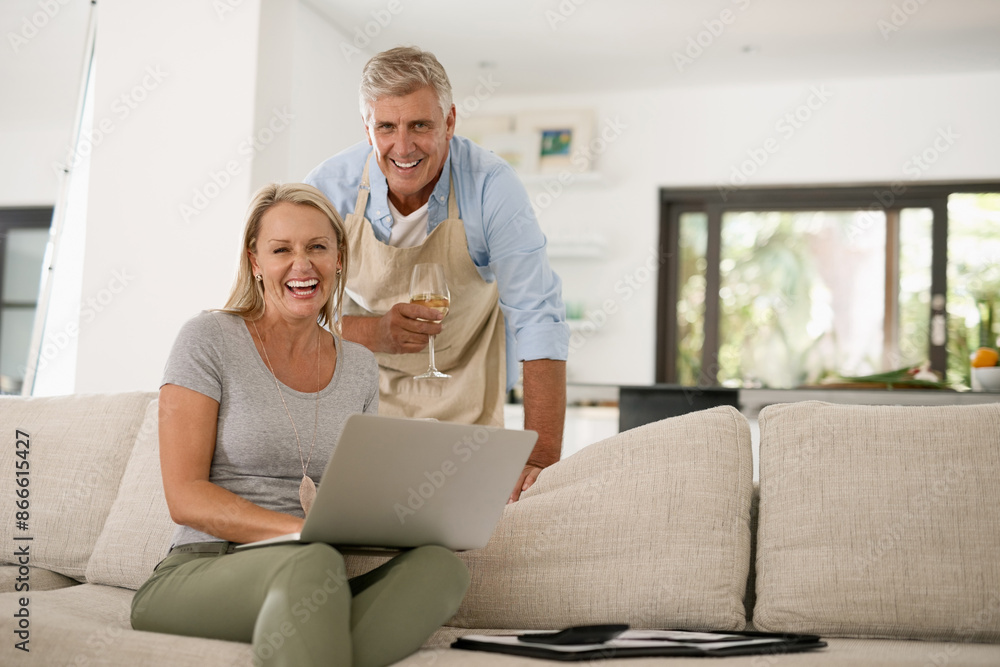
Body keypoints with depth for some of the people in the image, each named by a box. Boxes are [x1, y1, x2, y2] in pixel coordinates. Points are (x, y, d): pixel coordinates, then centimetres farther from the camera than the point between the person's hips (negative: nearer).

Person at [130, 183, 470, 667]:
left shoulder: (359, 367, 14)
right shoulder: (209, 340, 1)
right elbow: (185, 498, -7)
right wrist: (307, 531, -20)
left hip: (311, 590, 5)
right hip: (196, 576, -5)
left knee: (441, 564, -28)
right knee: (314, 561, -40)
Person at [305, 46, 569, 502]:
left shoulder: (491, 186, -21)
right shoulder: (330, 188, -16)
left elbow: (538, 319, -24)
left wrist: (542, 459, -31)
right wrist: (373, 333, -32)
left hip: (463, 405, -1)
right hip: (359, 392, 1)